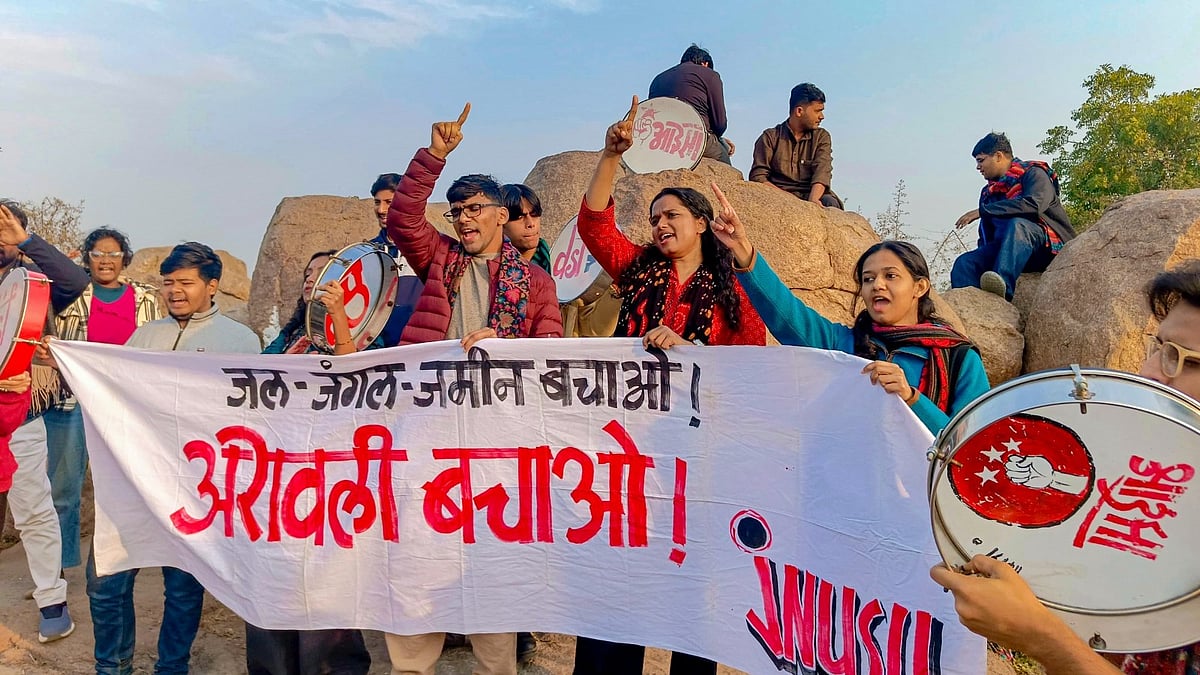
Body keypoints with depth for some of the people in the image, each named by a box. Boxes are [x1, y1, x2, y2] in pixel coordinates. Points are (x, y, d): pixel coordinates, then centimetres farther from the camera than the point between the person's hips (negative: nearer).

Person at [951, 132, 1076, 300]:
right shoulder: (989, 192, 22)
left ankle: (1004, 285, -56)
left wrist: (982, 211, -19)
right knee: (964, 263, -19)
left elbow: (1033, 205, -21)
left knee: (1016, 224, -37)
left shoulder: (1033, 174, 2)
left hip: (1049, 248, -6)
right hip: (1009, 253, 6)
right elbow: (986, 237, 19)